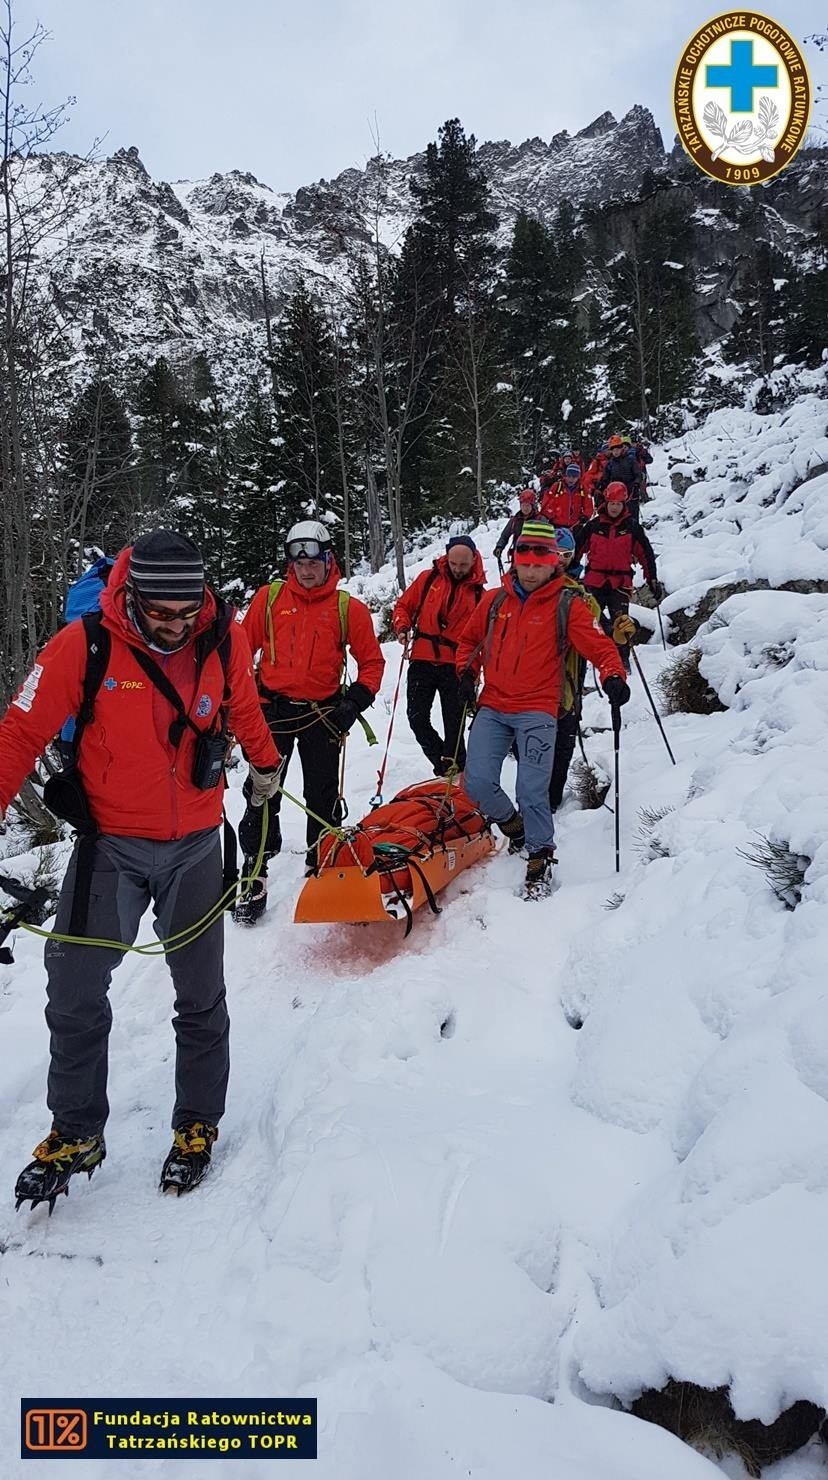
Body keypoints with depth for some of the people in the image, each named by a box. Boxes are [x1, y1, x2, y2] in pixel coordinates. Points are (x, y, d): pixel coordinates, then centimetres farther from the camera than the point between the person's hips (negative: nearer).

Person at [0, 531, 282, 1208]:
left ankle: (197, 1125, 31)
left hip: (195, 846, 2)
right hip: (111, 845, -1)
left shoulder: (224, 638, -8)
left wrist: (265, 763, 27)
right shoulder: (84, 645, -16)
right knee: (75, 994, -2)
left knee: (201, 997, 11)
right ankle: (76, 1133, 20)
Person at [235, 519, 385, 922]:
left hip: (322, 714, 0)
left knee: (323, 798, 10)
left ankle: (321, 868, 26)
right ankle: (254, 875, 11)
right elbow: (243, 648, 7)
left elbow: (372, 660, 4)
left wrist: (356, 701, -9)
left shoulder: (348, 608, -1)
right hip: (273, 708, 0)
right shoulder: (269, 597, 0)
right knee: (262, 793, 1)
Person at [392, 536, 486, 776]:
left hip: (456, 666, -1)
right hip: (422, 661, 1)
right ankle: (443, 763, 19)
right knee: (417, 719, 0)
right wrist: (402, 627, -8)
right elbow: (404, 605, 12)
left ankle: (455, 770, 18)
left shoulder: (478, 593, 3)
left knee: (454, 723, 4)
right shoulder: (428, 579, 5)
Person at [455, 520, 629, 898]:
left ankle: (540, 857, 12)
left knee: (532, 791, -8)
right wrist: (467, 673, 8)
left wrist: (613, 676, -25)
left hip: (537, 712, -3)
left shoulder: (566, 605, 0)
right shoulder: (495, 600, 10)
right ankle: (513, 824, 24)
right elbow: (469, 639, 23)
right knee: (477, 783, -5)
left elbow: (598, 645, -7)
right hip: (492, 707, 3)